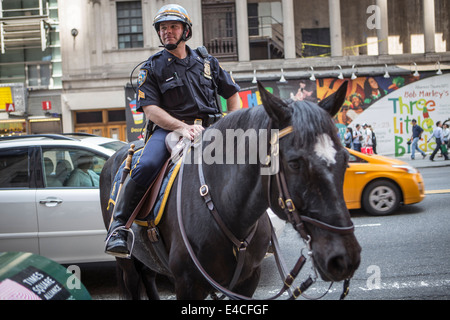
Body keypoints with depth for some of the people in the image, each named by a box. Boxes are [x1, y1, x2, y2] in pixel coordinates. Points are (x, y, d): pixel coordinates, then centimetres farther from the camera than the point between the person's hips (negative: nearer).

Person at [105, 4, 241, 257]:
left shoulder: (207, 62, 18)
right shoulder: (153, 68, 9)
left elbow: (233, 95, 22)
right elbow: (150, 109, -3)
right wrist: (182, 127, -19)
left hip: (211, 127, 3)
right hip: (169, 128, -3)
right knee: (146, 167, -32)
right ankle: (118, 226, -19)